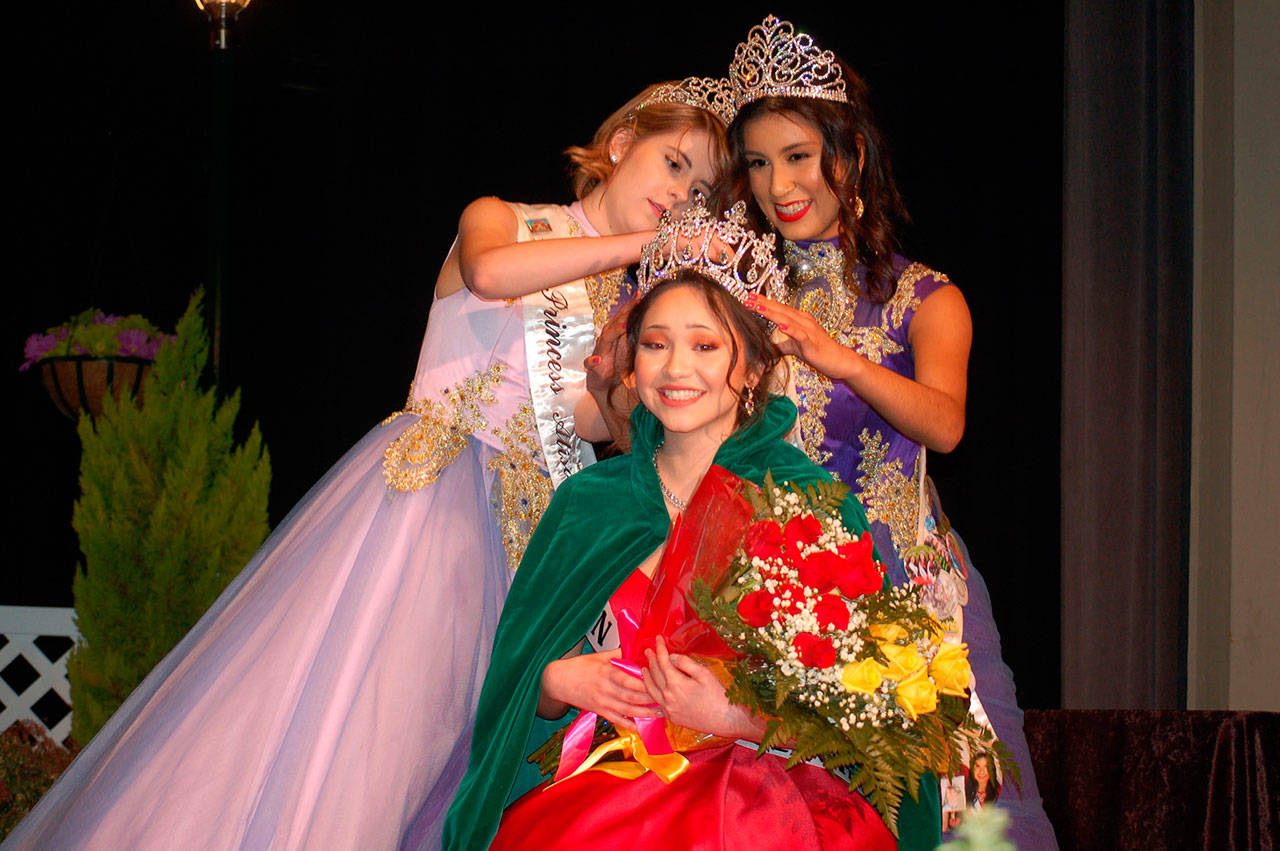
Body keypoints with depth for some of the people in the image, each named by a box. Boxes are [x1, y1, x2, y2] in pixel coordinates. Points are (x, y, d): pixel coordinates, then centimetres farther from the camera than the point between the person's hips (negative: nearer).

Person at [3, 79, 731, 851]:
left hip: (514, 529, 5)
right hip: (423, 495, -5)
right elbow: (489, 272, -19)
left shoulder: (630, 299, 18)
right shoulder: (503, 220, 6)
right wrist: (640, 242, -18)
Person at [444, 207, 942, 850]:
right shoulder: (586, 501, 12)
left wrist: (730, 717, -15)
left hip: (763, 793, -3)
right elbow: (519, 679, 17)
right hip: (606, 788, 3)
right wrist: (558, 681, -5)